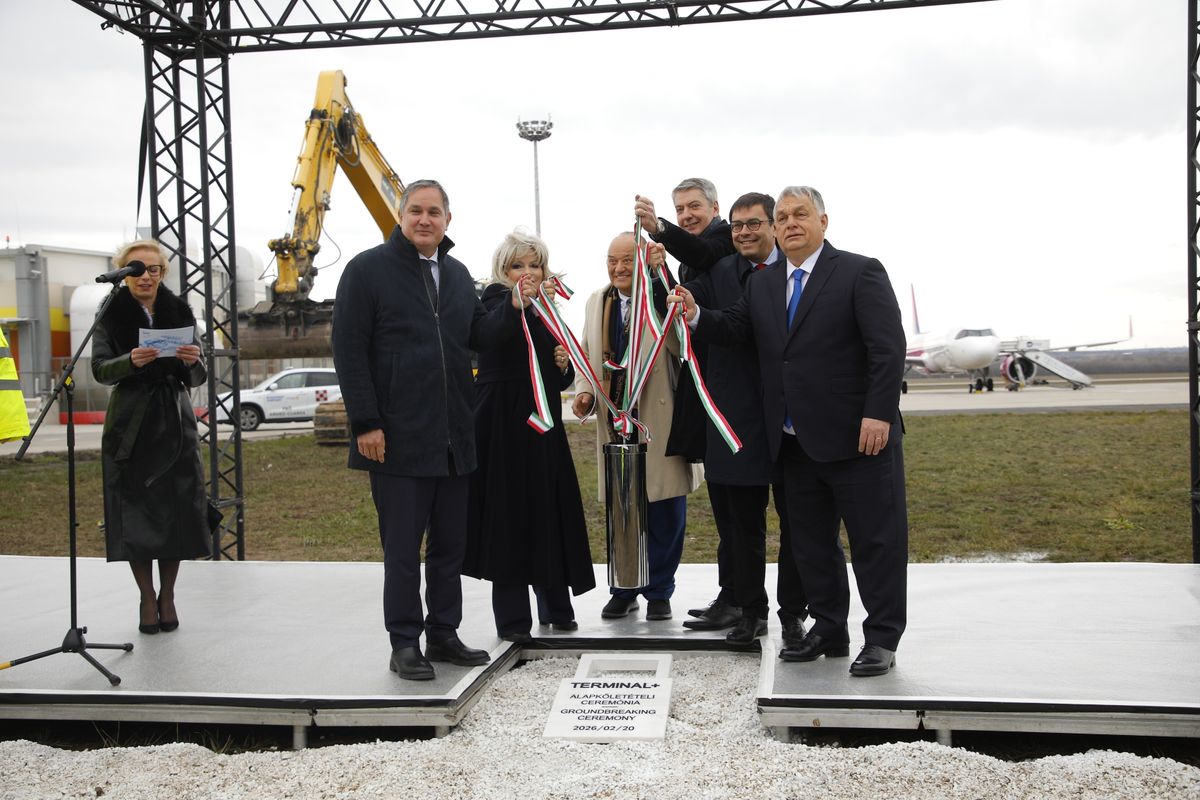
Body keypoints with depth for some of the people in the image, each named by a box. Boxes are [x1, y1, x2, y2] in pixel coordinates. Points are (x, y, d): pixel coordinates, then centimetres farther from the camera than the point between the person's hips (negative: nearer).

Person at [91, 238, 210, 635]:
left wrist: (193, 361, -17)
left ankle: (168, 595, 16)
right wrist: (131, 361, -28)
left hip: (175, 424, 2)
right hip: (130, 427, -2)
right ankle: (147, 598, 12)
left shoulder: (180, 313, 7)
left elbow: (197, 379, 5)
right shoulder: (111, 315, 2)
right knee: (135, 513, -1)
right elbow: (99, 369, -8)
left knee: (175, 511, 2)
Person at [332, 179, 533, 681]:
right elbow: (349, 351, -8)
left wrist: (515, 308, -4)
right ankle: (404, 644, 13)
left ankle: (443, 635, 24)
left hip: (454, 435, 6)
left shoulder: (457, 273, 15)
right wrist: (365, 423, -14)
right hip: (398, 437, -6)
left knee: (450, 542, 12)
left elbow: (479, 336, 15)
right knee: (403, 547, 1)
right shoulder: (368, 269, -3)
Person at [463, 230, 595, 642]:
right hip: (504, 424, -6)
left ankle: (555, 606, 22)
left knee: (549, 511, 10)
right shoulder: (496, 297, -3)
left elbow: (562, 380, 21)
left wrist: (564, 365, -2)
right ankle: (512, 616, 4)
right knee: (508, 512, -4)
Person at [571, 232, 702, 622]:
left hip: (659, 423, -4)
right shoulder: (596, 302, 12)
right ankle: (624, 589, 26)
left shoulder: (664, 298, -7)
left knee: (665, 512, 4)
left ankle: (659, 591, 19)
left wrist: (658, 280, -29)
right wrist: (584, 392, 2)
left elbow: (680, 345, -23)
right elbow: (587, 356, 20)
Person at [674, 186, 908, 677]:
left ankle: (882, 639, 11)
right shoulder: (761, 285, 14)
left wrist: (878, 414, -19)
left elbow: (888, 348, -12)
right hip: (796, 442, 6)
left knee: (876, 540, 1)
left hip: (858, 435, -6)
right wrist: (696, 316, -15)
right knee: (811, 542, 13)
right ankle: (828, 631, 25)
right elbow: (735, 328, 5)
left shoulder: (860, 272, -5)